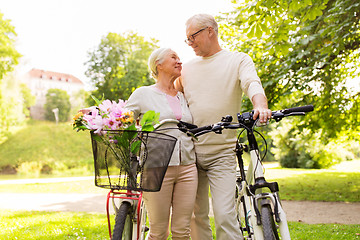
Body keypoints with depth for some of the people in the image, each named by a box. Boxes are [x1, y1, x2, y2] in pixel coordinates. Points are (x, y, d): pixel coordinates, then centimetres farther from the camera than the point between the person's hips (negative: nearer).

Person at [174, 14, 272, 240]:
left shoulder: (238, 60, 4)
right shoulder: (187, 68, 16)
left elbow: (252, 84, -14)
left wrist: (260, 107, -36)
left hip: (222, 154, -4)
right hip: (190, 151, 4)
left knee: (225, 216, -11)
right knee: (197, 215, 7)